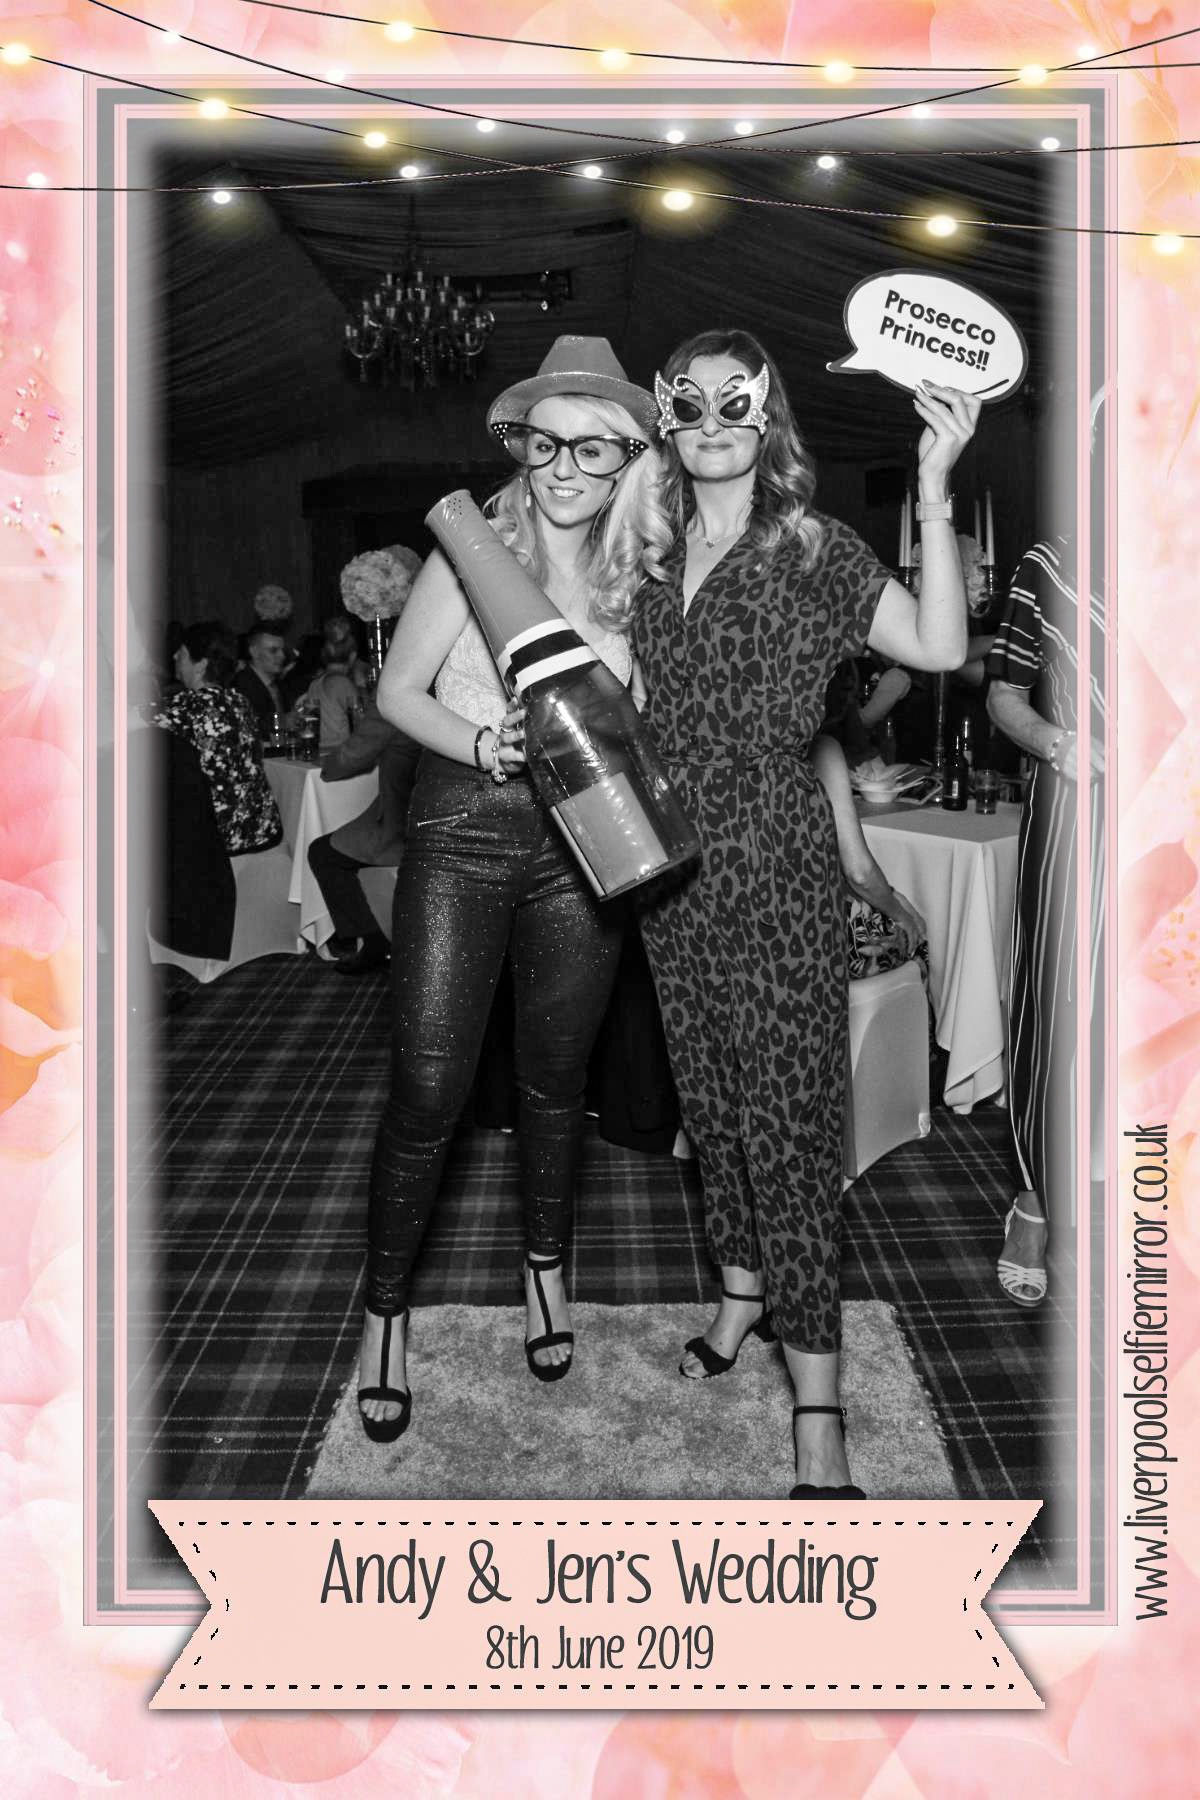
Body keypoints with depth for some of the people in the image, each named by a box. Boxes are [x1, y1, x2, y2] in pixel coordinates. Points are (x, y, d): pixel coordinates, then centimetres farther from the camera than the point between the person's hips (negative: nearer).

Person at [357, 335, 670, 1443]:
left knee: (556, 1078, 13)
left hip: (582, 839, 3)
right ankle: (386, 1309, 16)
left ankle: (547, 1268, 37)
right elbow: (398, 692, -1)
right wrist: (482, 745, -18)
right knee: (429, 1087, -4)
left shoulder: (634, 574, 6)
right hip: (464, 825, -3)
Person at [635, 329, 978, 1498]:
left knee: (785, 1107, -6)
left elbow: (938, 647, -17)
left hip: (776, 862, -5)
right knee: (709, 1093, 15)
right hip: (669, 862, 5)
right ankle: (743, 1291, 35)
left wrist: (934, 489, -22)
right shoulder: (653, 555, 9)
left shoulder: (812, 549, -4)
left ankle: (817, 1409, 0)